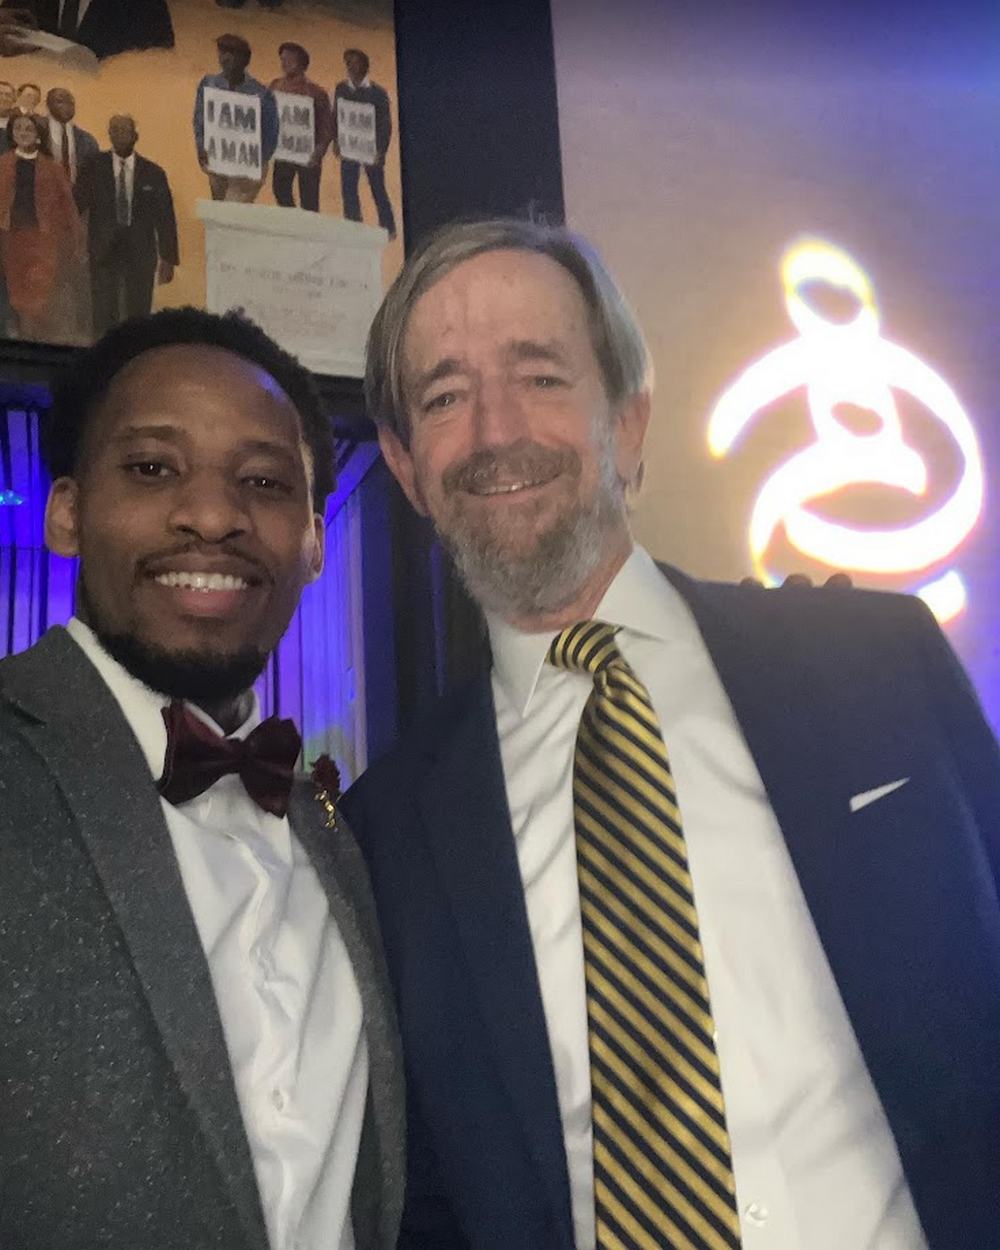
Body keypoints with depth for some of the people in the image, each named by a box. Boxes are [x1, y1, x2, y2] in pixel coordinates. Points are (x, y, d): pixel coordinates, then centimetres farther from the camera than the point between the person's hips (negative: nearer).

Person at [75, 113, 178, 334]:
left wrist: (168, 259, 1)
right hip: (104, 252, 0)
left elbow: (165, 218, 4)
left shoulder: (153, 173, 2)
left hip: (141, 255, 0)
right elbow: (76, 205, -1)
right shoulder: (94, 168, 2)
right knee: (104, 316, 0)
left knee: (138, 317, 3)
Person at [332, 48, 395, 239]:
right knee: (348, 191, 9)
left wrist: (381, 151, -12)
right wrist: (336, 141, 6)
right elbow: (336, 116, 8)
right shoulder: (341, 89, -2)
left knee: (378, 190, 9)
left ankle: (388, 229, 26)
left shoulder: (378, 93, -15)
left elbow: (386, 124, -10)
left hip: (371, 151, -4)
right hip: (348, 149, 4)